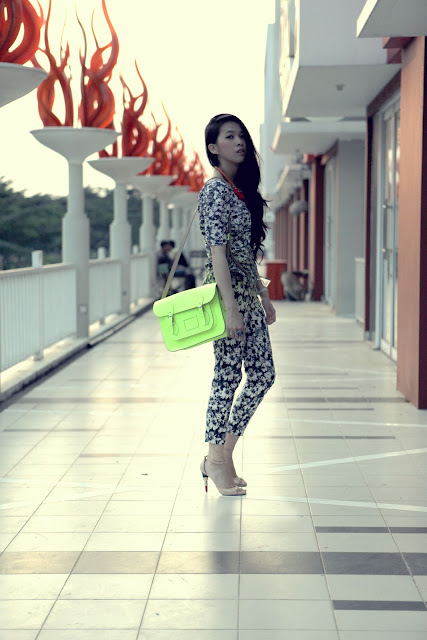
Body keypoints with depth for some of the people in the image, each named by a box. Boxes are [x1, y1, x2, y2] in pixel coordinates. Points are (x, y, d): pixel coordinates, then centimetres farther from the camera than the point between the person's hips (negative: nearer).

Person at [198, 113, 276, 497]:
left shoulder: (241, 189, 16)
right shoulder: (216, 189, -11)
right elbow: (217, 250, -17)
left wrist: (264, 297, 19)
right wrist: (231, 307, -21)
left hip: (248, 293, 9)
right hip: (228, 291, -9)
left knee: (263, 375, 9)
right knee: (228, 376, -3)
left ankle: (223, 454, 18)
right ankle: (216, 461, 9)